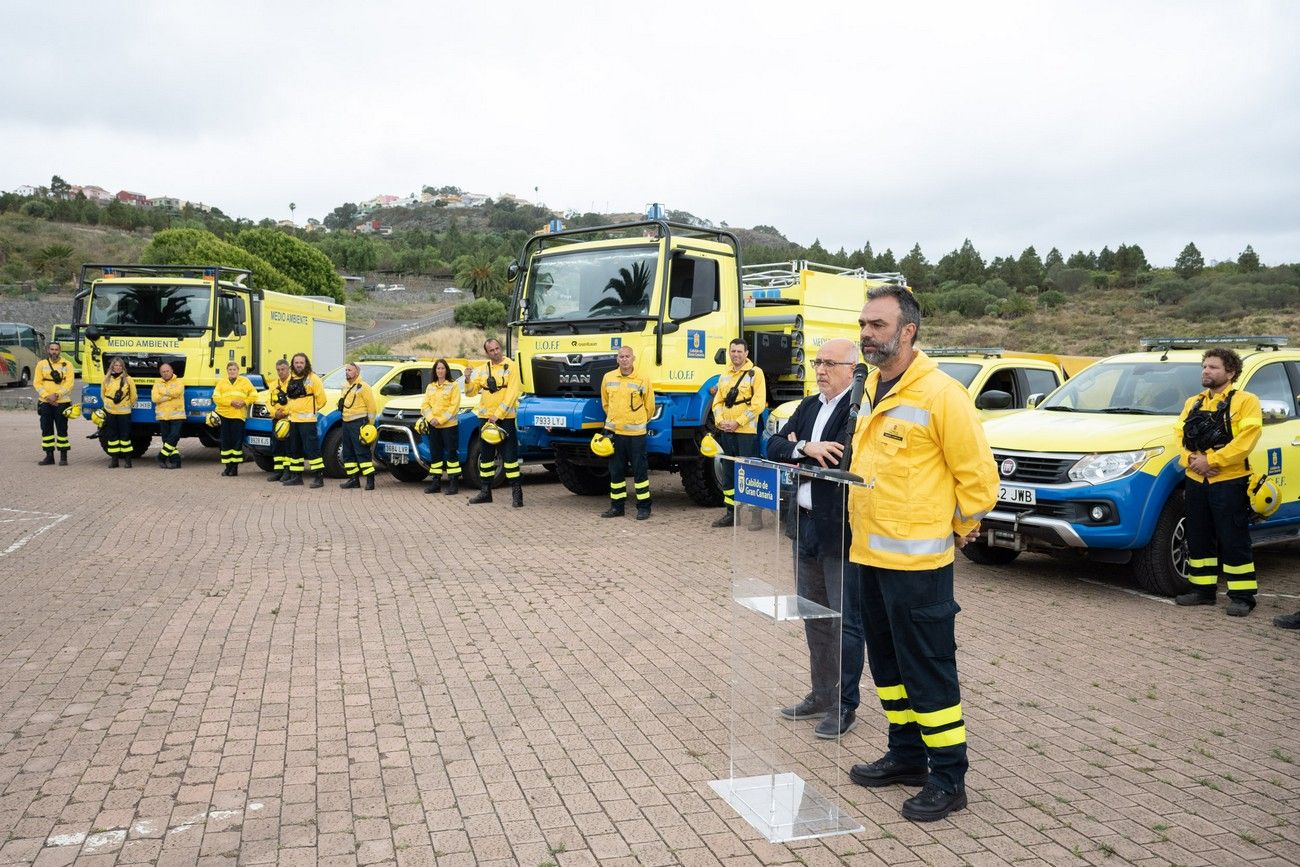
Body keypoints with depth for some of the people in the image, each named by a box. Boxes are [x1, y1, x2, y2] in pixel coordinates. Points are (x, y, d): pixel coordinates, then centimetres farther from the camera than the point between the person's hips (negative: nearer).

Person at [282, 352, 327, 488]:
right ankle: (296, 476, 22)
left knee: (312, 448, -11)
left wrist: (310, 410, 1)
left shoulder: (313, 379, -7)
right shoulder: (290, 379, 14)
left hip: (307, 420, -8)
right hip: (293, 420, 8)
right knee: (294, 450, 13)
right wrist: (288, 410, 14)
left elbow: (321, 399, -7)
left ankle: (319, 477, -9)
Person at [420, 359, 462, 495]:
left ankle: (454, 483, -1)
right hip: (433, 426, 5)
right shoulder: (430, 387, 14)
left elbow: (454, 406, -9)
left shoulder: (453, 386, -2)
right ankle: (436, 483, 15)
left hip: (449, 425, -5)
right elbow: (424, 405, 8)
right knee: (435, 454, 9)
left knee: (451, 453, -3)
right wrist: (431, 418, -10)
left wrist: (440, 420, -15)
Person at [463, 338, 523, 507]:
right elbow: (471, 392, 10)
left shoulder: (510, 367, -5)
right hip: (486, 418, 5)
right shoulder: (482, 369, 9)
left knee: (510, 455, -7)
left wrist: (497, 414, -17)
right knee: (485, 456, 12)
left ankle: (517, 493, -3)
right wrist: (468, 381, -12)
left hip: (505, 418, -5)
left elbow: (512, 393, -12)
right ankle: (485, 492, 21)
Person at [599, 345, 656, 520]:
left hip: (636, 432, -3)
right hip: (614, 432, 3)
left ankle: (643, 507, 7)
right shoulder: (608, 378, 6)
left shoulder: (643, 379, -2)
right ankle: (617, 506, 17)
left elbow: (649, 406, 6)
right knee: (616, 471, 9)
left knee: (640, 470, 0)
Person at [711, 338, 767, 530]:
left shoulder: (755, 373, -4)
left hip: (746, 431, -6)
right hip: (725, 432, 6)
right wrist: (720, 420, -3)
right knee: (729, 473, 11)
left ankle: (756, 514, -3)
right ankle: (731, 512, 20)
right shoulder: (724, 376, 15)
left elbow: (758, 404, -11)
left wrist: (737, 422, -14)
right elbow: (717, 402, 16)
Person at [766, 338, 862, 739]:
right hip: (806, 525, 9)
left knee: (845, 622, 2)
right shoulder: (809, 406, 12)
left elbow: (842, 461, -24)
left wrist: (799, 451, -8)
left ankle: (845, 706, 12)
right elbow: (774, 447, 3)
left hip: (842, 529, -8)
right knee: (814, 617, 17)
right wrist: (807, 449, -17)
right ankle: (821, 694, 30)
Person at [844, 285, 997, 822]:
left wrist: (962, 527, -1)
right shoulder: (872, 390, 11)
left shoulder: (939, 393, -15)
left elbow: (977, 473, -11)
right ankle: (906, 755, 32)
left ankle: (948, 778, 12)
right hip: (870, 553, 9)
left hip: (915, 559, -9)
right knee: (887, 661, 17)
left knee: (928, 668, -1)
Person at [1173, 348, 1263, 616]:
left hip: (1229, 483, -6)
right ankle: (1203, 589, 22)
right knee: (1199, 540, 12)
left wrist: (1210, 460, -19)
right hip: (1196, 482, 6)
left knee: (1234, 542, -2)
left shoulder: (1245, 401, -3)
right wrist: (1190, 459, -10)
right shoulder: (1192, 403, 16)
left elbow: (1245, 441, -15)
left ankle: (1242, 596, 5)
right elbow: (1179, 436, 9)